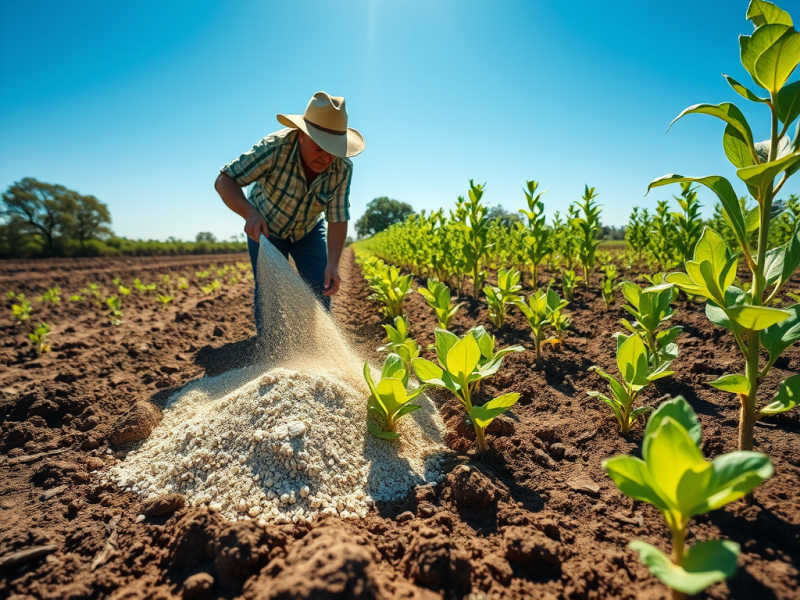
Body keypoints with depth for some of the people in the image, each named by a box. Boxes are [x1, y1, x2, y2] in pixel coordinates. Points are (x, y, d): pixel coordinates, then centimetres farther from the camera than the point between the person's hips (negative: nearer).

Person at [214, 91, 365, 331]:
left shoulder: (343, 168, -26)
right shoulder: (274, 148, -34)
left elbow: (338, 219, -23)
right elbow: (224, 181, -30)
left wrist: (333, 264, -36)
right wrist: (250, 212, -49)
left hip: (308, 230, 3)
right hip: (265, 228, -2)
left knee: (321, 288, -3)